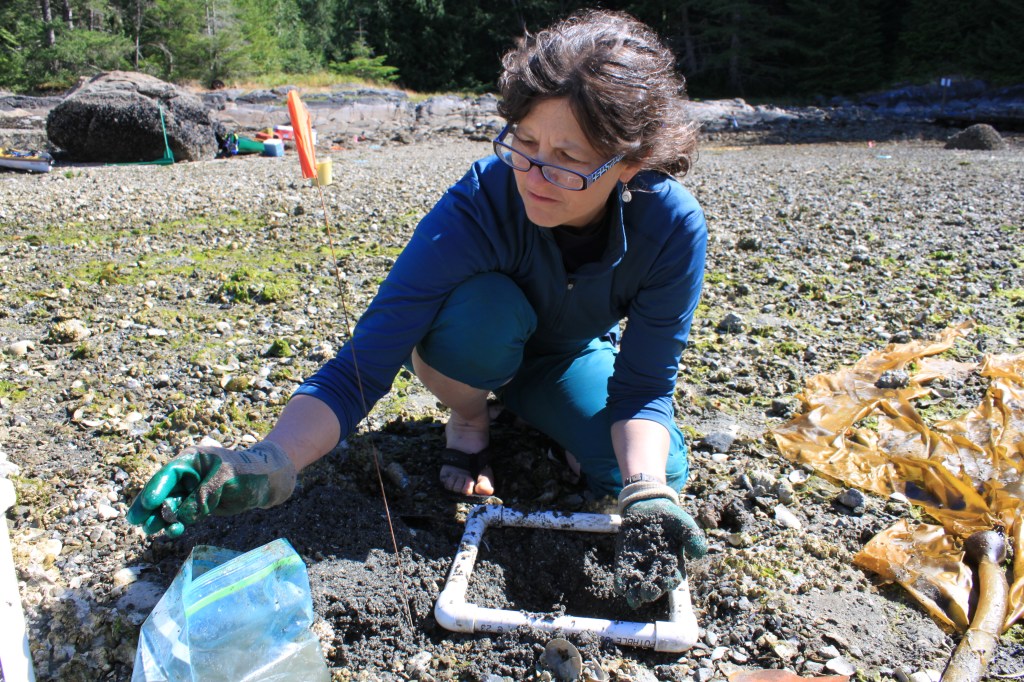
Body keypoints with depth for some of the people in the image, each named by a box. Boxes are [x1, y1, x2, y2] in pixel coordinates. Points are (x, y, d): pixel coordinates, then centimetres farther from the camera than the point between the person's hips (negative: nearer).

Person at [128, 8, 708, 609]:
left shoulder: (673, 227, -30)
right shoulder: (477, 205, -37)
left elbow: (644, 386, -25)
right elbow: (362, 365, -39)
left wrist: (647, 493, -44)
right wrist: (267, 463, -54)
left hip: (570, 356, 3)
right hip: (477, 345, -2)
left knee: (661, 472, -20)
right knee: (479, 306, -38)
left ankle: (530, 412, 10)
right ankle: (470, 420, -4)